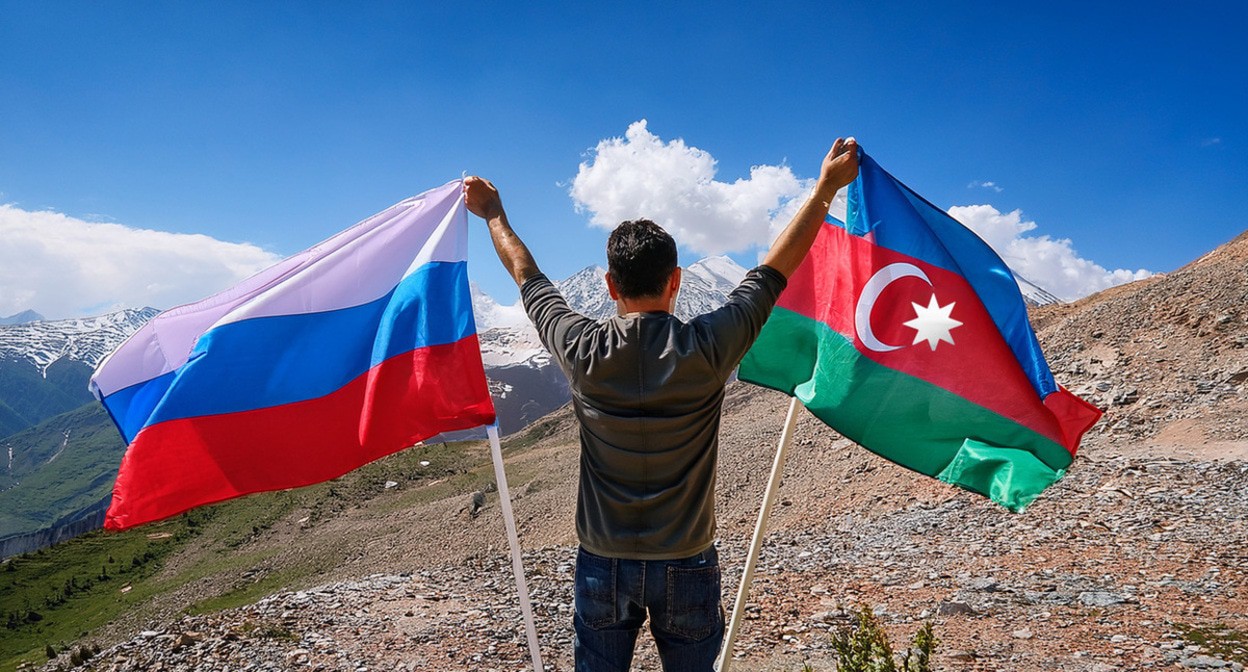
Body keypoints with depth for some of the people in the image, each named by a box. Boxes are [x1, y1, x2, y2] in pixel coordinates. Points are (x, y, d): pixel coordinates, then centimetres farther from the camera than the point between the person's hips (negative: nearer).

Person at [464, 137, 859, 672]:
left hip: (603, 567, 1)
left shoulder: (583, 352, -14)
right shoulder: (705, 349, -17)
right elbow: (775, 268, -5)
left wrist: (493, 214, 21)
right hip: (686, 567, 0)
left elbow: (529, 279, 4)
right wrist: (826, 187, 8)